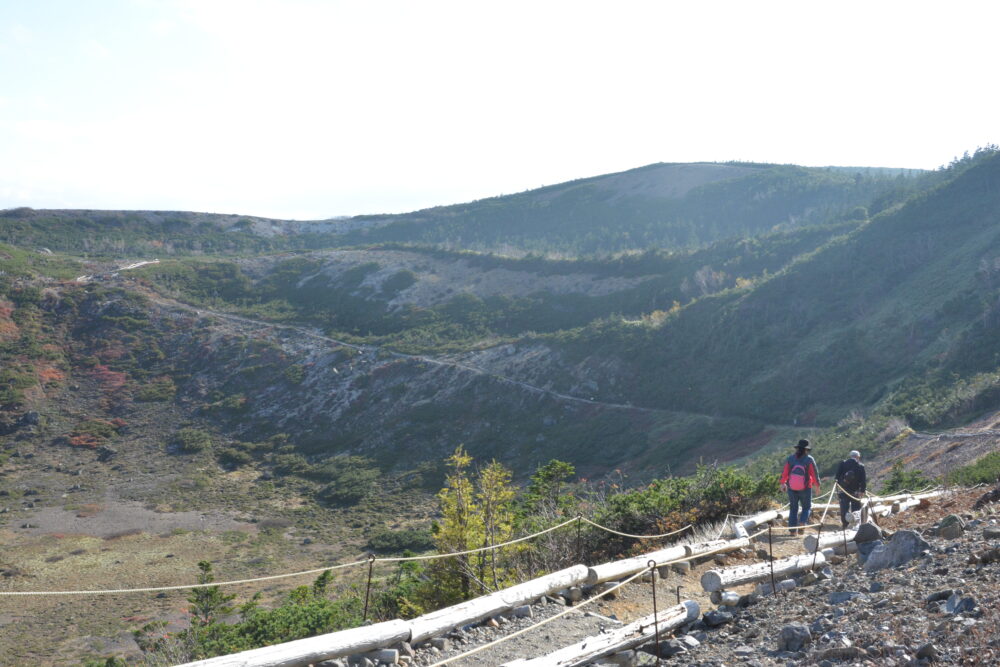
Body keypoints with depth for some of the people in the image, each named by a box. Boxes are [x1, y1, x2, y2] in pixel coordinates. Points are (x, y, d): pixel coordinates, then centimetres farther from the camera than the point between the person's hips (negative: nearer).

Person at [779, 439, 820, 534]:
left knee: (793, 508, 13)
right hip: (805, 489, -2)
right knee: (806, 507, 15)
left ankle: (793, 529, 9)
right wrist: (817, 485, 11)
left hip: (791, 488, 2)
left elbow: (785, 472, 2)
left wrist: (783, 483, 18)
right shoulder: (809, 460, -12)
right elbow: (814, 474, -6)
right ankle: (802, 522, -11)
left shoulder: (790, 458, -5)